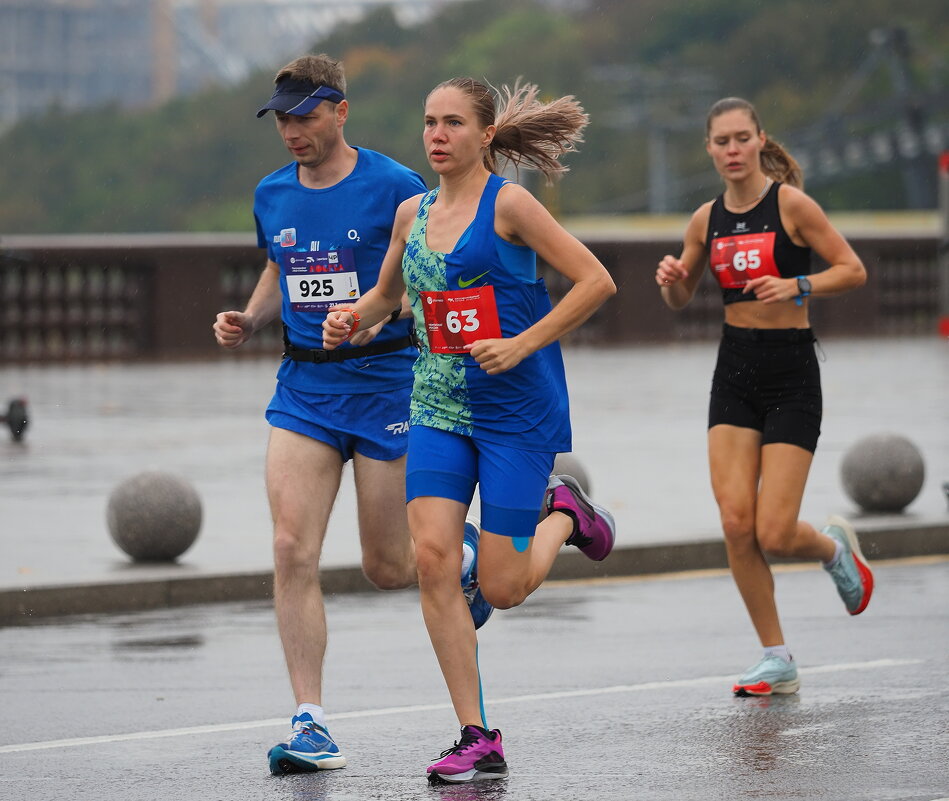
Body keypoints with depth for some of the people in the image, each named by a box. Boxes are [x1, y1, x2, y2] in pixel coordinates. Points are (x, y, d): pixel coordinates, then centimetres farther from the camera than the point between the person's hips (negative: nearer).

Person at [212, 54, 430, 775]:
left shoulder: (394, 187, -9)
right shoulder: (272, 195, 8)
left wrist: (384, 310, -23)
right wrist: (249, 321, 5)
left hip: (384, 382, -4)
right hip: (303, 385, 4)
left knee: (387, 569, 3)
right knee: (293, 551, -11)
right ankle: (311, 726, -9)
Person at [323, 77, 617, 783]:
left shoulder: (507, 204, -10)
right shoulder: (413, 213, 8)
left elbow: (597, 281, -13)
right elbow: (387, 293, 26)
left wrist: (523, 344, -18)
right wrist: (352, 320, 4)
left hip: (518, 410, -5)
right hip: (439, 407, 5)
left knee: (500, 588, -6)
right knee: (433, 558, -12)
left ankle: (564, 513, 29)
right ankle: (478, 741, -6)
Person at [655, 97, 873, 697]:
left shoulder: (790, 204, -8)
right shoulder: (707, 219, 7)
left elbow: (853, 270, -7)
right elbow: (681, 299, 19)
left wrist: (796, 286, -22)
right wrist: (671, 278, -4)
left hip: (791, 374, -5)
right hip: (735, 371, 5)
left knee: (774, 534, -11)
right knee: (736, 523, -9)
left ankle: (835, 546, 26)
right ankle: (777, 661, 4)